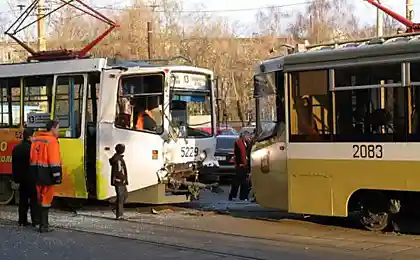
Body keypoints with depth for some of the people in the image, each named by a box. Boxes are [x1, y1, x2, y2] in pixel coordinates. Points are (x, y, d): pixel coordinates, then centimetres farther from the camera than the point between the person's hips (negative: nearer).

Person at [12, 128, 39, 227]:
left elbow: (14, 164, 13)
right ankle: (35, 221, -1)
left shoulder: (16, 148, 7)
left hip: (21, 178, 7)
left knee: (23, 200, 12)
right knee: (34, 200, 0)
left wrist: (15, 177, 19)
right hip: (31, 178, -7)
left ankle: (22, 221, 13)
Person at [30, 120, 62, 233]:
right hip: (46, 175, -8)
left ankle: (42, 223, 22)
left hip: (37, 174, 8)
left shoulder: (35, 140, 13)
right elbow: (54, 161, -19)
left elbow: (32, 158, 15)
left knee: (41, 198, 16)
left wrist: (34, 173, 19)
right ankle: (43, 226, -2)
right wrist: (57, 175, -18)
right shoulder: (52, 141, -13)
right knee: (46, 199, -3)